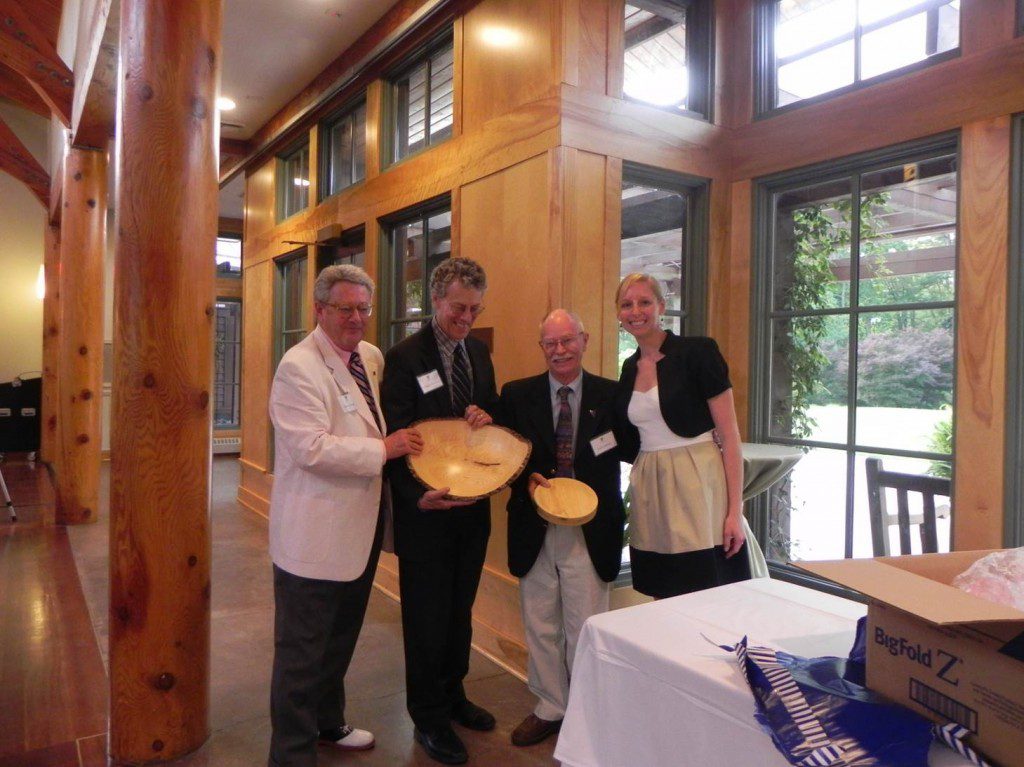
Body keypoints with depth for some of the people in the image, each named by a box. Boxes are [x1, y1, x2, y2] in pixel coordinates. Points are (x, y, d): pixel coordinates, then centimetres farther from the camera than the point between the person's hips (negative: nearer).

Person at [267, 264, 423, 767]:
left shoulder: (371, 357, 9)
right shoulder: (299, 367, -16)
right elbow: (312, 448, -25)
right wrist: (384, 450, -21)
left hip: (360, 526, 9)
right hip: (314, 534, -8)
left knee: (341, 637, 24)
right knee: (302, 650, 6)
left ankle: (328, 722, 44)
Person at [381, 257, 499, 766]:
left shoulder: (479, 352, 7)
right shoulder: (404, 358, -13)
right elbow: (394, 437, -16)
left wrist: (485, 416, -9)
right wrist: (417, 495, -29)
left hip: (473, 507, 6)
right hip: (427, 512, -6)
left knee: (460, 610, 20)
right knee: (427, 618, 8)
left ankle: (452, 696, 40)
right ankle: (428, 719, 27)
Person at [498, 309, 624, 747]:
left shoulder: (610, 395, 0)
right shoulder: (517, 395, 3)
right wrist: (527, 480, -11)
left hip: (590, 529, -2)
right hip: (535, 527, 2)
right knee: (540, 626, 14)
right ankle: (550, 708, 34)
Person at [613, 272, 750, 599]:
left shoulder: (697, 352, -7)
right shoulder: (630, 368, 11)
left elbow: (729, 436, -9)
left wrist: (735, 511, -14)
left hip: (696, 487, -5)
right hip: (650, 493, 5)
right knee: (665, 602, 10)